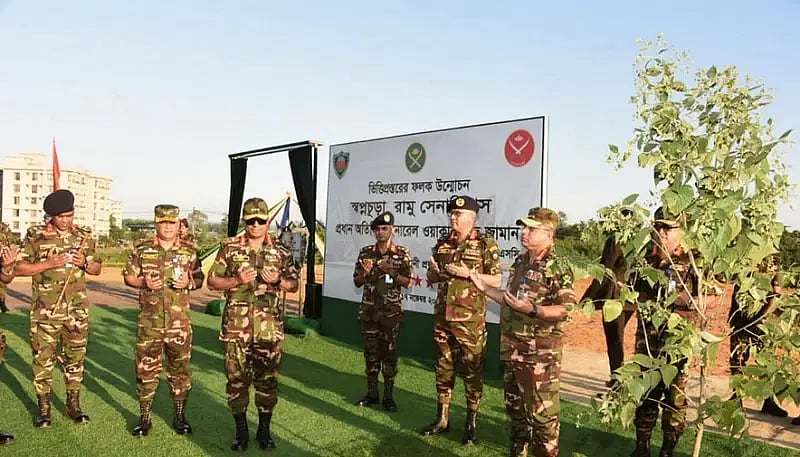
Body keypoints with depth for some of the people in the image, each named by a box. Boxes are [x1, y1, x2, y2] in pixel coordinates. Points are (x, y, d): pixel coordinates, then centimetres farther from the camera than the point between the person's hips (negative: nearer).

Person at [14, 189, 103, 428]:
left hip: (77, 310, 2)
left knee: (75, 356, 9)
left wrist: (85, 264, -8)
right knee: (43, 357, 4)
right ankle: (43, 406, 18)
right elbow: (19, 268, -2)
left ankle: (73, 404, 22)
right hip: (45, 310, -2)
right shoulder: (35, 236, -2)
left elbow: (97, 268, 13)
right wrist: (49, 263, -15)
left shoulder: (84, 236, 6)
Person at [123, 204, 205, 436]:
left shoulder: (189, 250, 4)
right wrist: (144, 283, -11)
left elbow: (199, 279, 10)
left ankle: (179, 415, 20)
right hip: (149, 320, 0)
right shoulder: (142, 249, 3)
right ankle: (145, 417, 19)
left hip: (179, 321, 0)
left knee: (180, 367, 6)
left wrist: (189, 282, -12)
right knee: (146, 367, 5)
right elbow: (128, 276, 8)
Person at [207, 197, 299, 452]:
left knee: (267, 379, 7)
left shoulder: (281, 252, 4)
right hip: (236, 325, -1)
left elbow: (294, 284, 11)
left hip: (269, 327, 1)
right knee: (237, 378, 7)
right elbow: (212, 282, 3)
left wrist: (278, 281, -10)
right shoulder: (229, 248, 1)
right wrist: (237, 280, -14)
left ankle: (264, 430, 24)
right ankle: (241, 431, 23)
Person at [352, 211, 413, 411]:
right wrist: (364, 272, -13)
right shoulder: (365, 252, 4)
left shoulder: (402, 253, -3)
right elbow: (357, 282, 8)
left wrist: (391, 272, -19)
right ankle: (372, 393, 19)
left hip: (391, 311, -3)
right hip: (369, 309, 3)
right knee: (370, 350, 9)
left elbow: (408, 283, -4)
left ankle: (388, 395, 13)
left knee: (389, 351, 3)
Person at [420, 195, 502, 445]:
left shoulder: (486, 244, -5)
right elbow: (432, 280, 18)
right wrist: (434, 272, -5)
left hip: (470, 319, -5)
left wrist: (468, 273, -18)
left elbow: (496, 281, -6)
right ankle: (442, 419, 24)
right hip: (442, 316, 5)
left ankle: (471, 423, 17)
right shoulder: (442, 244, 11)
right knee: (443, 368, 12)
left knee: (472, 370, 3)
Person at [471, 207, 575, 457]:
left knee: (541, 412, 0)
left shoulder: (557, 267, -14)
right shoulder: (520, 262, 11)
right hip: (513, 348, 9)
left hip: (540, 354, -8)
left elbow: (567, 309, -21)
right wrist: (483, 286, 17)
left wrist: (531, 309, -30)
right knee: (515, 407, 20)